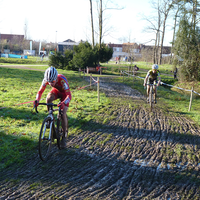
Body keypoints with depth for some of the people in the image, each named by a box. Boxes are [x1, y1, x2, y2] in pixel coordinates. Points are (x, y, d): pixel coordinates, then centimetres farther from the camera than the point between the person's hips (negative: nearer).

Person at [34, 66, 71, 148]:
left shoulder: (62, 80, -40)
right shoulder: (46, 80, -29)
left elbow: (69, 95, -42)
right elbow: (40, 91, -22)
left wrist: (63, 103, -62)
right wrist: (37, 100, -43)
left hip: (64, 93, -3)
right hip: (56, 90, 4)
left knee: (63, 114, -14)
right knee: (48, 99, -31)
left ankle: (64, 136, 2)